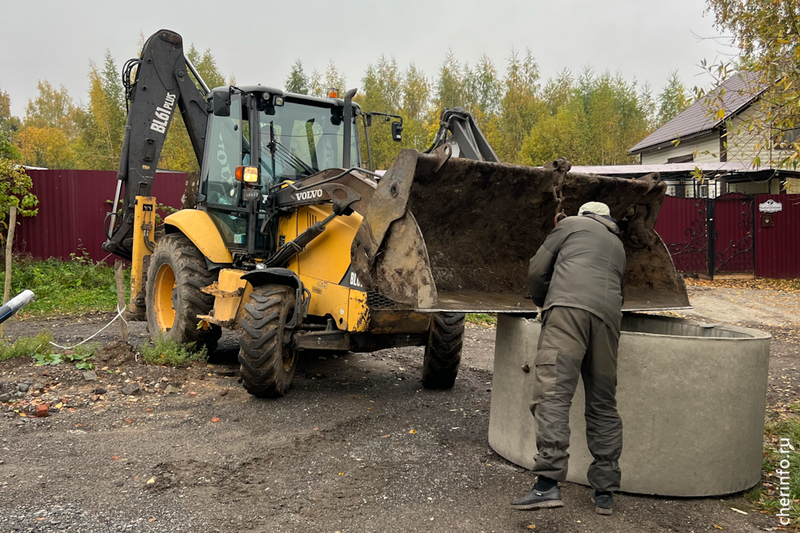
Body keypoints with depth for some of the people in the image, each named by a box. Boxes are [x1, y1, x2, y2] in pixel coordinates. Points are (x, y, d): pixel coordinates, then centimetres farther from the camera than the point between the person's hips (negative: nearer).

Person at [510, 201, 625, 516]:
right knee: (603, 406, 10)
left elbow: (537, 270, 14)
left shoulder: (572, 224, 22)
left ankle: (548, 484, -25)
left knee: (552, 394, -15)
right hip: (607, 316, 6)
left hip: (569, 307, -5)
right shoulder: (618, 246, 36)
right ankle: (605, 492, 12)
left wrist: (540, 303, 32)